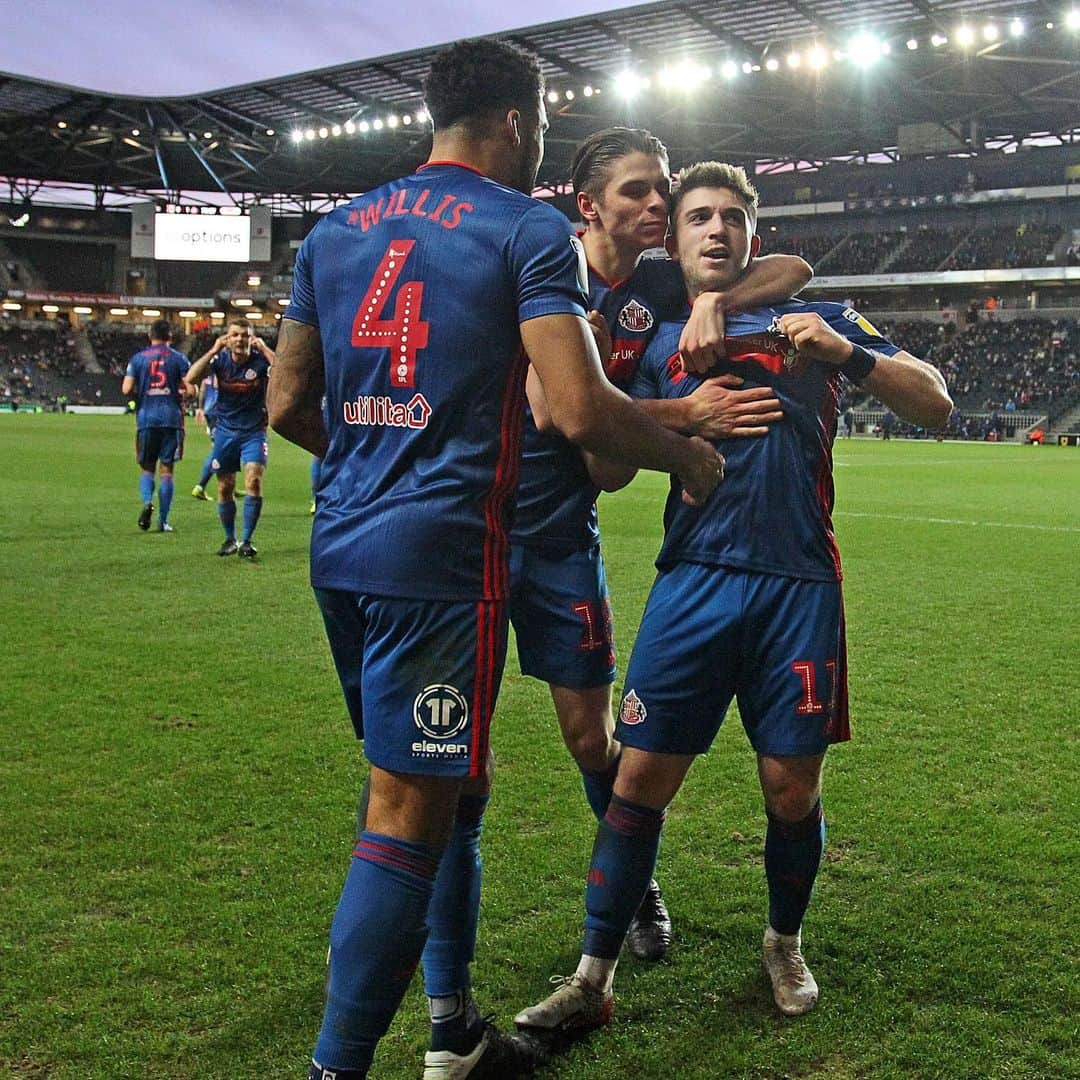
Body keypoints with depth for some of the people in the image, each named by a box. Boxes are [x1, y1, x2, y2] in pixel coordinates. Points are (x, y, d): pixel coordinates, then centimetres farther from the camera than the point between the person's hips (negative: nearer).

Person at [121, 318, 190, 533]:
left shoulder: (138, 358, 5)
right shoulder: (179, 358, 2)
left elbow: (126, 389, -3)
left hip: (146, 419, 1)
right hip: (172, 419, -1)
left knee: (146, 468, 12)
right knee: (167, 470, 4)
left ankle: (147, 502, -16)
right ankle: (163, 521, 3)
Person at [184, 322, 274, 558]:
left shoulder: (260, 359, -10)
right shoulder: (220, 359, -5)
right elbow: (191, 378, -19)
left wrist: (264, 348, -25)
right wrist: (213, 350, -22)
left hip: (254, 431, -2)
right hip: (225, 430, 2)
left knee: (254, 480, -18)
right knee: (225, 487, 7)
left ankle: (246, 540, -9)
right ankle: (230, 539, 24)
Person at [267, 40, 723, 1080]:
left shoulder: (334, 231, 15)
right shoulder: (530, 230, -4)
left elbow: (287, 405, 15)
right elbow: (580, 411, -15)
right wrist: (692, 456, 2)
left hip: (341, 546, 8)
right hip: (441, 551, -7)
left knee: (451, 782, 19)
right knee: (409, 816, -2)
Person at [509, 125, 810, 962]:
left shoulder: (661, 284, 2)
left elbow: (796, 269, 4)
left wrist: (714, 300, -16)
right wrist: (688, 416, -24)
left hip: (564, 534, 4)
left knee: (592, 733, 11)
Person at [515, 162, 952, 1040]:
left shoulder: (815, 321, 8)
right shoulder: (656, 344, 13)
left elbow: (934, 404, 2)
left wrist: (846, 353, -14)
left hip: (797, 586, -1)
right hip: (695, 581, 1)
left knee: (792, 787, 6)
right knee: (641, 776, -2)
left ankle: (785, 944, 33)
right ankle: (594, 979, 10)